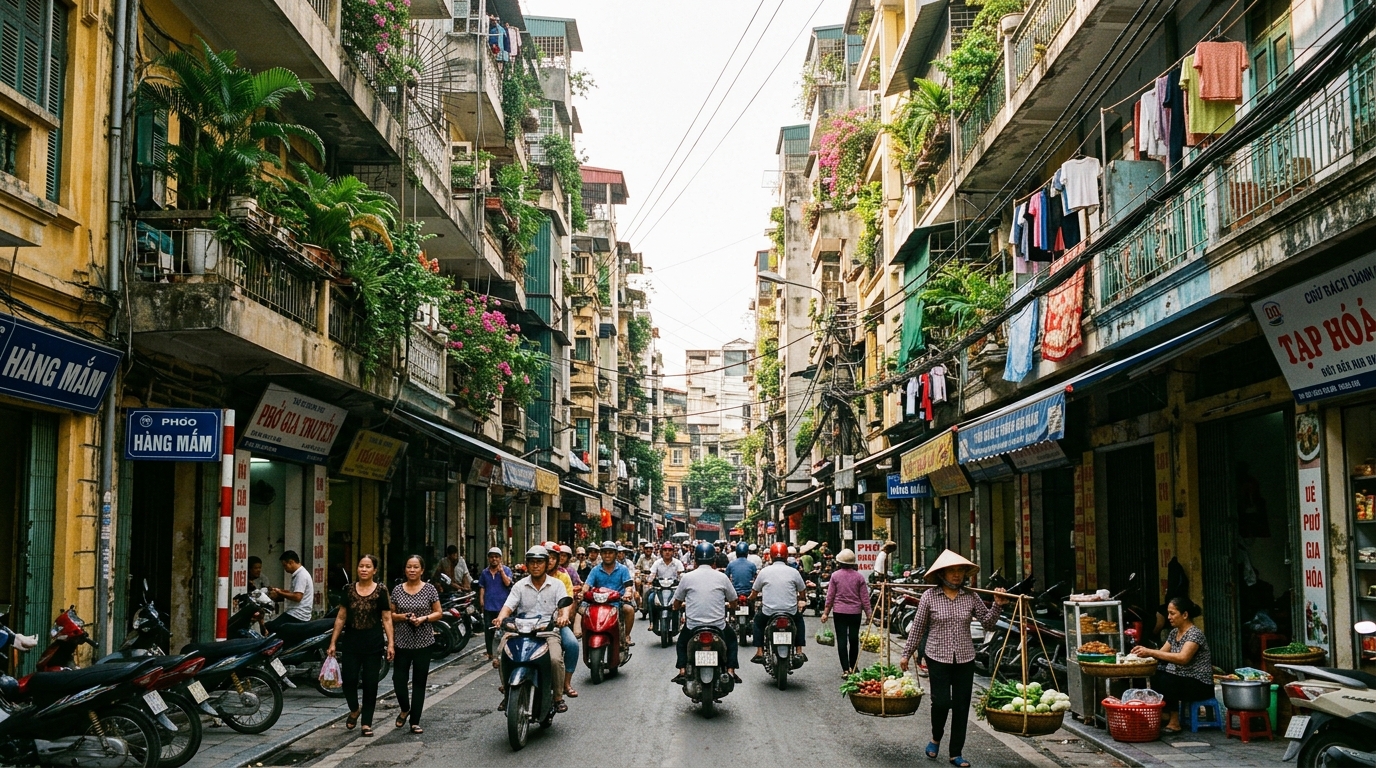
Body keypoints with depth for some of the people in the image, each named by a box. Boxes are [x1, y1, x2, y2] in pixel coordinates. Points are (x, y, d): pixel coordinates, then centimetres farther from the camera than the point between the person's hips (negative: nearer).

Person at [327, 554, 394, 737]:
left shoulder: (381, 591, -2)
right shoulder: (349, 590, 5)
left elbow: (387, 619, -1)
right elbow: (341, 617, 9)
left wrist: (391, 643, -8)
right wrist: (333, 642, 6)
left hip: (373, 644, -2)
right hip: (352, 642, 2)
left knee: (370, 683, 2)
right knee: (349, 679, -4)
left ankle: (366, 722, 13)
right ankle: (354, 710, 26)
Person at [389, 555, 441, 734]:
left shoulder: (429, 589, 0)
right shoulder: (397, 589, 4)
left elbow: (438, 613, 3)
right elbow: (390, 615, 9)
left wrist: (424, 618, -14)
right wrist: (402, 616, -11)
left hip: (423, 643, -1)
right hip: (402, 643, 1)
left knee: (419, 682, 3)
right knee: (398, 679, -3)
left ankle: (415, 721, 11)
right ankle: (404, 709, 27)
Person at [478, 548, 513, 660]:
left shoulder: (506, 570, 2)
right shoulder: (484, 572, 12)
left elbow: (507, 583, -12)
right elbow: (482, 588, 14)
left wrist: (501, 570, -13)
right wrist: (481, 602, 6)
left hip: (502, 606, -3)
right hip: (488, 607, 3)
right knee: (488, 631, 7)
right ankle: (489, 654, 17)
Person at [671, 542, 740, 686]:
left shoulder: (687, 577, -3)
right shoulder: (722, 577, -2)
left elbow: (676, 605, 7)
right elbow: (733, 603, 8)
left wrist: (683, 605, 30)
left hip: (693, 626, 0)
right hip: (718, 625, 0)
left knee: (682, 641, 32)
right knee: (731, 638, 31)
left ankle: (682, 672, 17)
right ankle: (731, 671, 18)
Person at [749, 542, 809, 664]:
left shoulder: (764, 571, 0)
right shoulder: (793, 571, 0)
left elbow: (754, 593, 8)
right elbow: (802, 593, 9)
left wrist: (750, 598, 31)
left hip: (768, 612, 0)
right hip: (790, 612, 1)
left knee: (758, 619, 31)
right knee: (799, 618, 33)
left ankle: (759, 652, 20)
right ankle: (799, 652, 24)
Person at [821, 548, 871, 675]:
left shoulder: (835, 576, -4)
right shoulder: (859, 577, -2)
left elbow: (830, 596, -2)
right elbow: (864, 597, 1)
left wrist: (826, 612, 5)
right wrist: (868, 613, 9)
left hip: (839, 612, -1)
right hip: (855, 612, 1)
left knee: (842, 640, 1)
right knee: (854, 639, 12)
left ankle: (845, 669, -4)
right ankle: (852, 667, 21)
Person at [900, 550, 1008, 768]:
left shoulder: (971, 597, 2)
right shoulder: (929, 596, -4)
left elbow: (988, 623, 4)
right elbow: (918, 628, 2)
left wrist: (997, 605, -11)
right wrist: (906, 654, 4)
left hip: (965, 659, 3)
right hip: (938, 658, -3)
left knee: (961, 707, 6)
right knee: (941, 702, -8)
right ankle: (936, 738, 22)